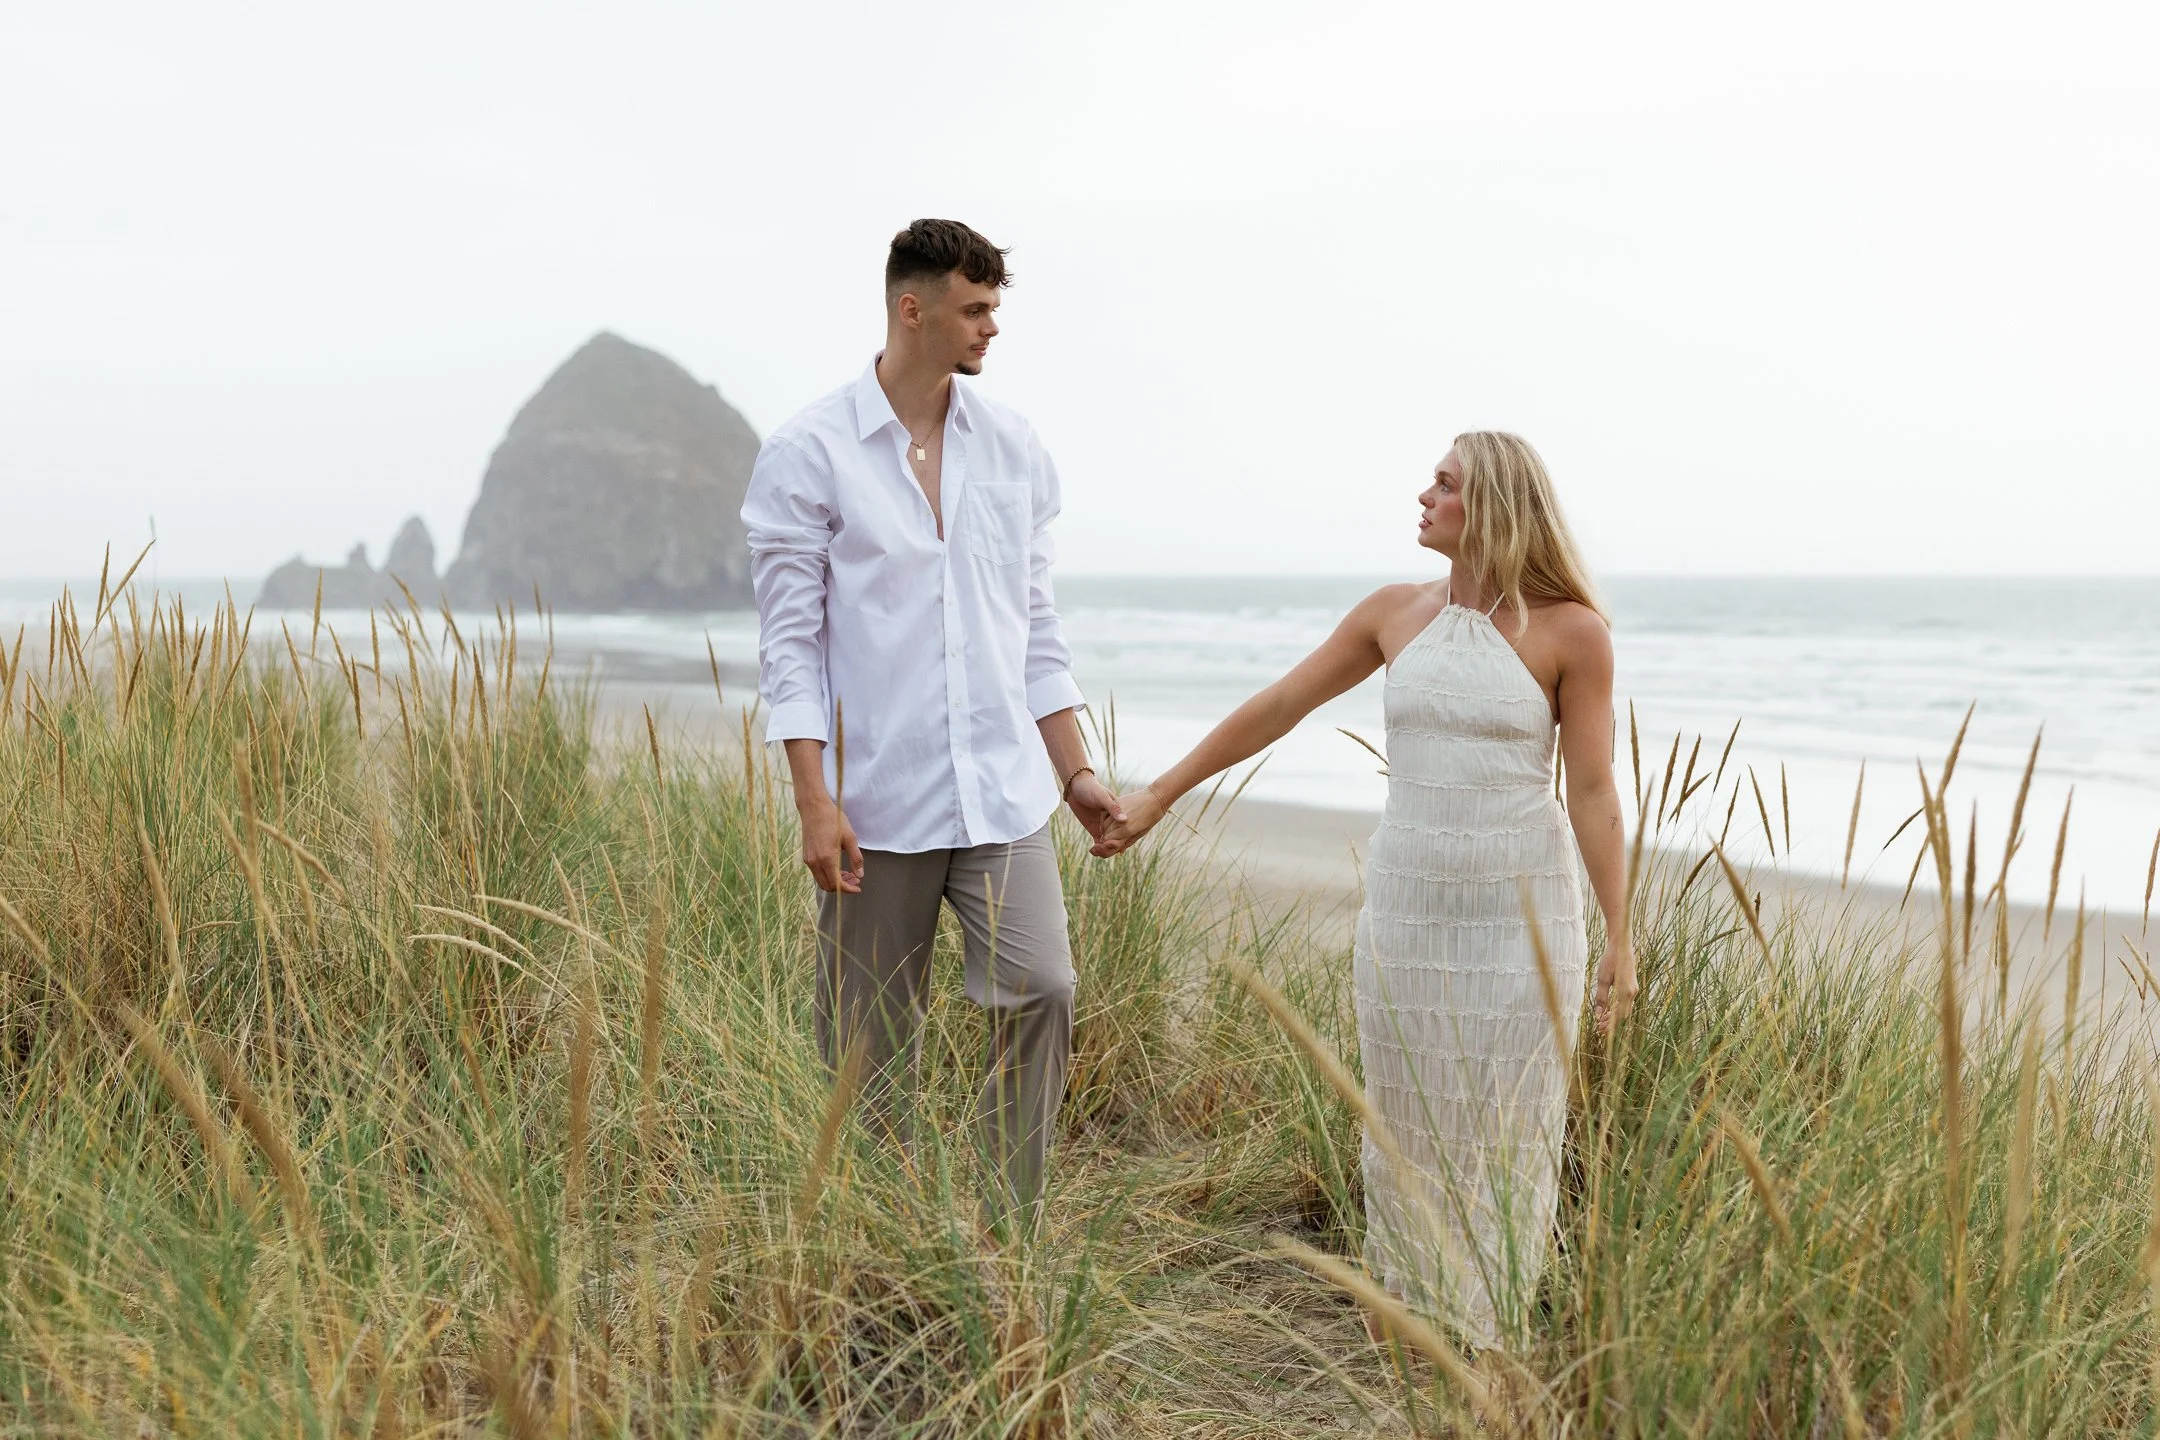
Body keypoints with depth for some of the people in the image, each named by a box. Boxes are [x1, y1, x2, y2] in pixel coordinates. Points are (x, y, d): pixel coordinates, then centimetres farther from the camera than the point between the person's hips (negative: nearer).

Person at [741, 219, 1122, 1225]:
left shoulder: (1014, 450, 10)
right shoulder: (808, 453, -4)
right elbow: (790, 641, -6)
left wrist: (1075, 772, 12)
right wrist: (815, 803, -13)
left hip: (1001, 792, 3)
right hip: (877, 801, -3)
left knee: (1041, 990, -10)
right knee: (871, 1045, 6)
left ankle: (1009, 1229, 5)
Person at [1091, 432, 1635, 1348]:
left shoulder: (1571, 631, -8)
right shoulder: (1395, 614, 3)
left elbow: (1593, 790, -7)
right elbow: (1276, 707, 8)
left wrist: (1619, 937, -9)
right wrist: (1160, 793, 11)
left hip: (1521, 908, -3)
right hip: (1406, 902, 4)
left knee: (1507, 1126, 4)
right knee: (1406, 1122, 9)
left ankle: (1493, 1332, 20)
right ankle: (1417, 1314, 24)